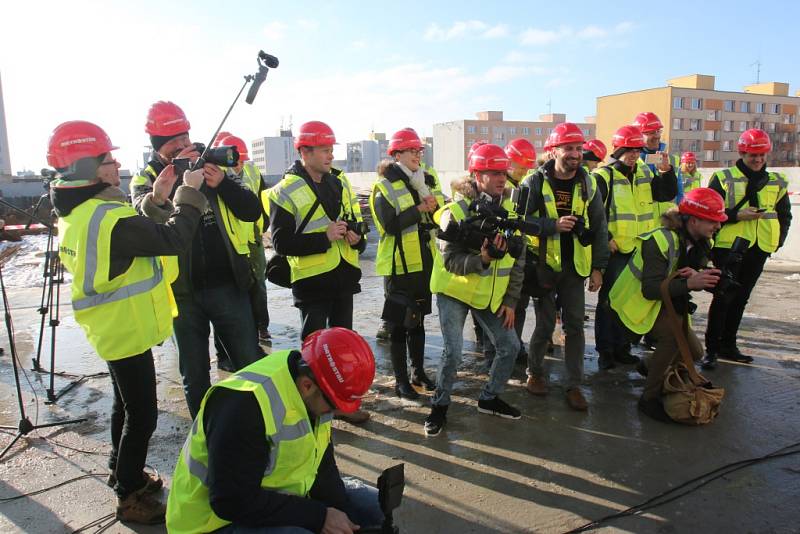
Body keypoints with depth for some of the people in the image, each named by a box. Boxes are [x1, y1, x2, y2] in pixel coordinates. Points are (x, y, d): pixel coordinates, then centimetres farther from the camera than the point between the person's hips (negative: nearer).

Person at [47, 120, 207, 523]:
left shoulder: (77, 213, 6)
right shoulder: (108, 217, -27)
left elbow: (136, 235, 11)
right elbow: (174, 239, -28)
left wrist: (156, 198, 4)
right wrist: (190, 192, -16)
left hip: (113, 327, 10)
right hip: (127, 330, -10)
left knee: (126, 403, 25)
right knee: (141, 415, 2)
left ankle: (122, 471, 42)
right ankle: (130, 497, 16)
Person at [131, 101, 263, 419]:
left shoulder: (213, 166, 4)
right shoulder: (145, 180, 1)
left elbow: (252, 212, -4)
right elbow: (144, 215, -22)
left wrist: (222, 183, -21)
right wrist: (163, 186, -41)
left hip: (227, 286, 0)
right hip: (183, 292, 0)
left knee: (250, 363, 8)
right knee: (194, 374, 14)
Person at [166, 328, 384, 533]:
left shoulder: (310, 394, -6)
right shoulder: (245, 405, -32)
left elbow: (322, 463, 2)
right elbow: (233, 502, -30)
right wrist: (321, 517, -26)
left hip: (281, 494, 8)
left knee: (375, 506, 2)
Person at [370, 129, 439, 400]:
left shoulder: (424, 181, 11)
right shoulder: (385, 186, -9)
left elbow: (436, 219, 12)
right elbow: (390, 224, -20)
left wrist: (434, 208, -8)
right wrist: (419, 209, -20)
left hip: (424, 263, 6)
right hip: (400, 264, -6)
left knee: (418, 320, 17)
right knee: (400, 324, 3)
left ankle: (418, 371, 30)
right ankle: (401, 380, 15)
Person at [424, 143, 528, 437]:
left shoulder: (509, 208, -1)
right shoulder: (455, 211, -17)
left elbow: (518, 259, 4)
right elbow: (451, 260, -21)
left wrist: (510, 300, 1)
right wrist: (483, 259, -38)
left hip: (491, 294, 5)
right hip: (454, 291, -5)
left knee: (510, 346, 4)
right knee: (453, 351, -13)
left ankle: (489, 398, 27)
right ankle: (440, 404, 12)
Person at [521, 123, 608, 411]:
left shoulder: (587, 183, 2)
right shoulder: (535, 182, -8)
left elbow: (599, 227, 5)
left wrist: (598, 267, 2)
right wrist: (553, 225, -23)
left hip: (575, 266, 3)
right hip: (544, 265, -3)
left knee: (575, 325, 4)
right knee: (545, 325, 2)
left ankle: (574, 385, 15)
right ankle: (535, 372, 26)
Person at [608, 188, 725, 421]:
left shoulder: (700, 243, 0)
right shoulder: (661, 241, -28)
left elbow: (704, 278, -1)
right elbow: (651, 290, -32)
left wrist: (698, 276, -25)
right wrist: (688, 283, -44)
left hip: (667, 302, 9)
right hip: (639, 301, -9)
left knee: (694, 351, 7)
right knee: (673, 334, -31)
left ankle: (652, 369, 36)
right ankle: (650, 398, -18)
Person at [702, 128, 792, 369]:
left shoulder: (776, 182, 12)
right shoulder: (723, 178, -2)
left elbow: (785, 214, 20)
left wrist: (779, 239, 7)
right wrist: (737, 216, -18)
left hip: (759, 249, 5)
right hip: (728, 246, -5)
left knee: (741, 297, 11)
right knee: (723, 296, -6)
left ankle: (728, 345, 22)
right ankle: (711, 348, 1)